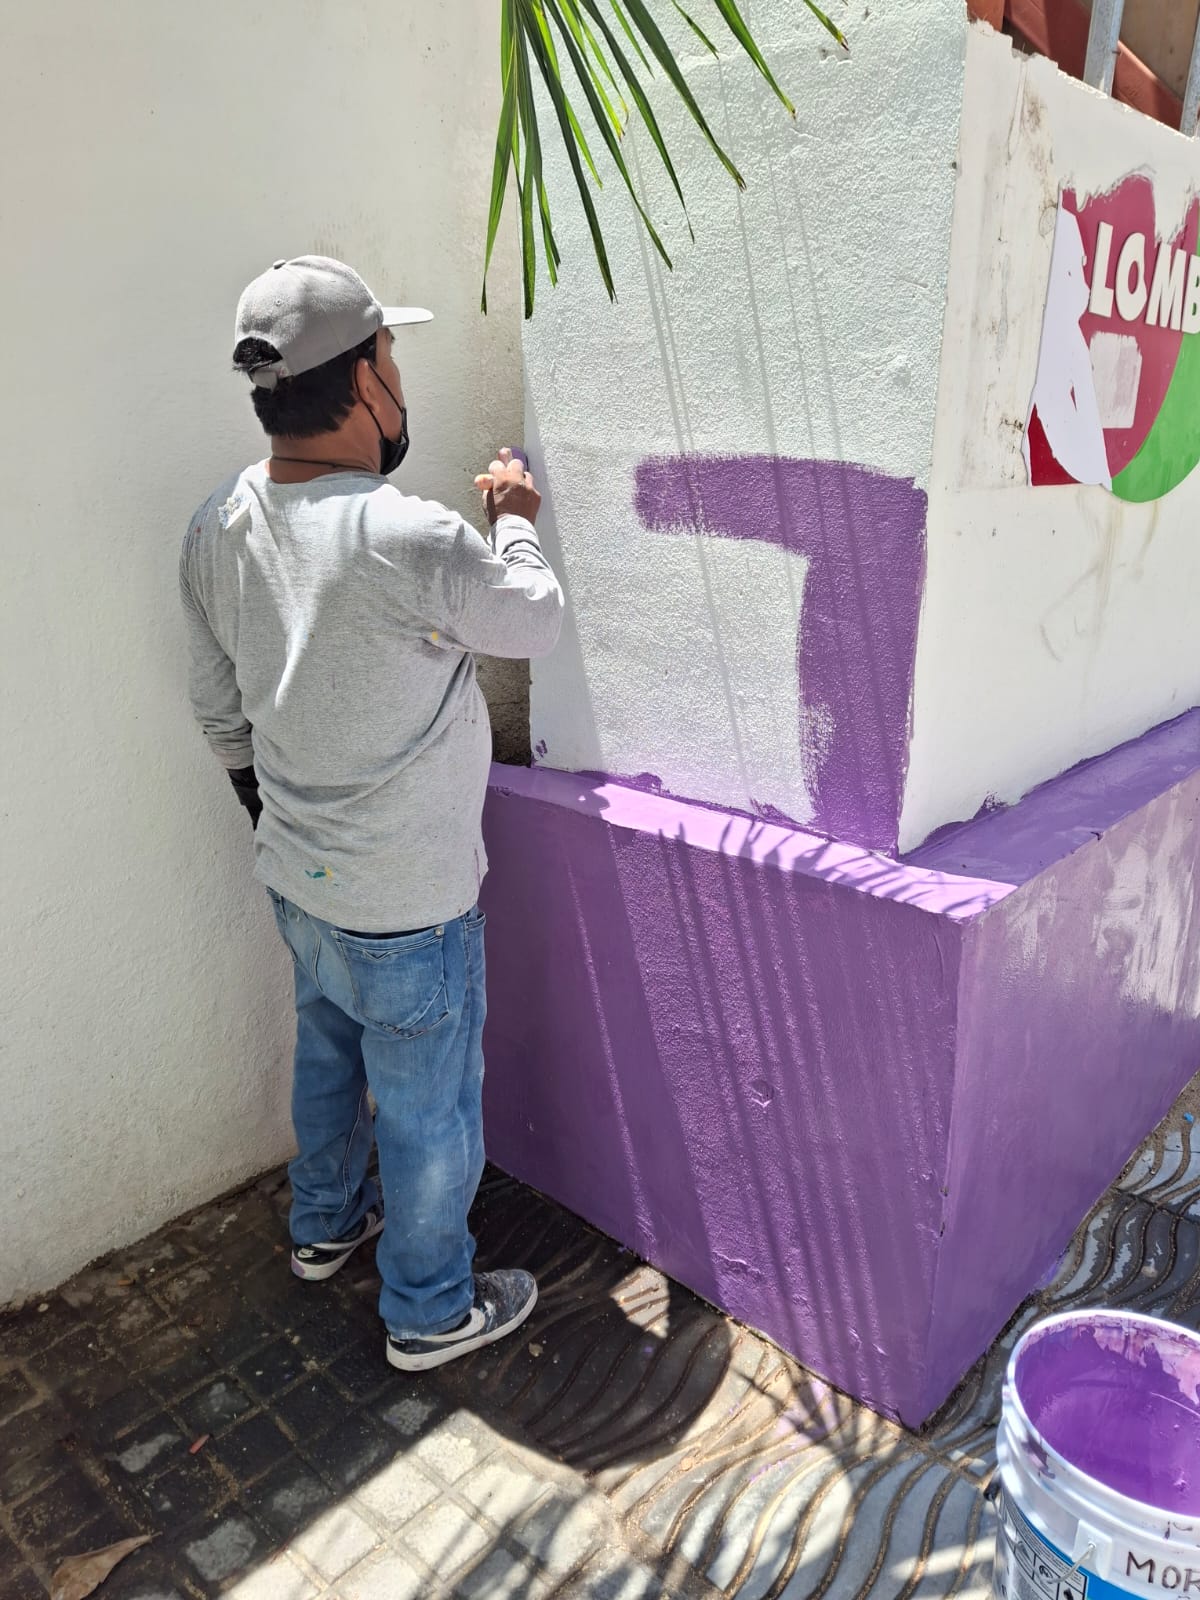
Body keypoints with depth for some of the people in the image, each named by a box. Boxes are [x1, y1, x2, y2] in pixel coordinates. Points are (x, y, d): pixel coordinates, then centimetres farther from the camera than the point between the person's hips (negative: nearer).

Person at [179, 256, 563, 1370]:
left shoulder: (216, 529, -5)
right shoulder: (405, 542, -29)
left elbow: (219, 710, 7)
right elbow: (535, 623, -11)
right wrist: (514, 519, 7)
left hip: (297, 879, 8)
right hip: (406, 905, -7)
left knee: (327, 1057, 29)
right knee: (429, 1113, 14)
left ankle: (325, 1226, 53)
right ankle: (429, 1313, 36)